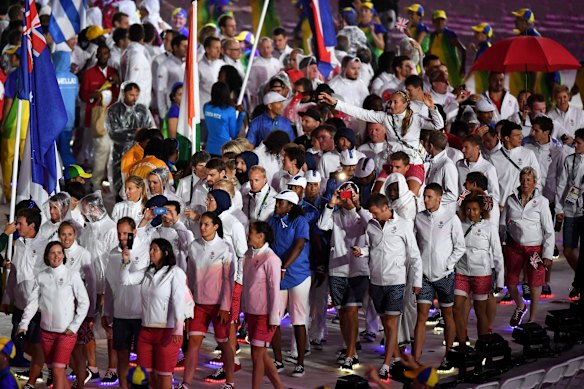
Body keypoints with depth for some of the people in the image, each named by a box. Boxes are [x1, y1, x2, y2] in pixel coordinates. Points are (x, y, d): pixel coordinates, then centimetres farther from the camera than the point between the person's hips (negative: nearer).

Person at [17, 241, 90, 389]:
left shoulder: (72, 275, -7)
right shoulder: (41, 277, 3)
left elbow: (84, 302, -4)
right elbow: (33, 302, 2)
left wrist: (74, 326, -8)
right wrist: (24, 323, -10)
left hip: (66, 332, -4)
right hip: (46, 331, 4)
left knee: (58, 371, -12)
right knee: (54, 371, 12)